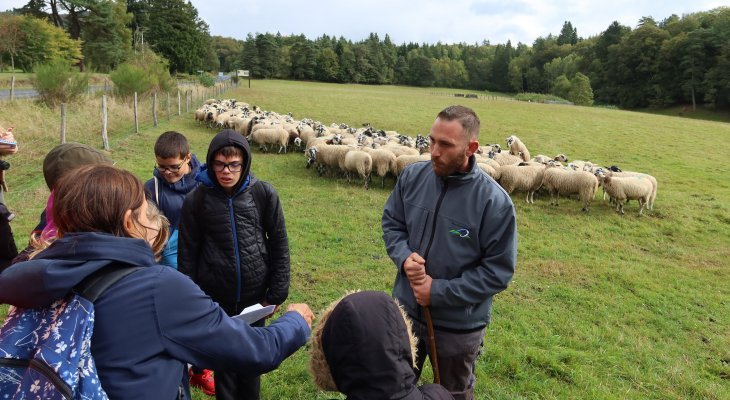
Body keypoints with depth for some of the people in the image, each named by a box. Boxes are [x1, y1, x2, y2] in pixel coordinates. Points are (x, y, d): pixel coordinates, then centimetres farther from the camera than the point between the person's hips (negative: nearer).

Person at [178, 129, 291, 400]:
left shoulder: (264, 194, -9)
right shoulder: (197, 200, -8)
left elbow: (279, 245, -3)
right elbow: (187, 253, -2)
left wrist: (276, 294, -3)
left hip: (254, 295, 0)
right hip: (215, 297, 0)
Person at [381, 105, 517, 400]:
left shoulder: (494, 201, -23)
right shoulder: (412, 176, -10)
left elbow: (498, 271, -18)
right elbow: (391, 222, 3)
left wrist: (439, 292, -22)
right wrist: (404, 257, -17)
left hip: (459, 326, -3)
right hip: (406, 311, 4)